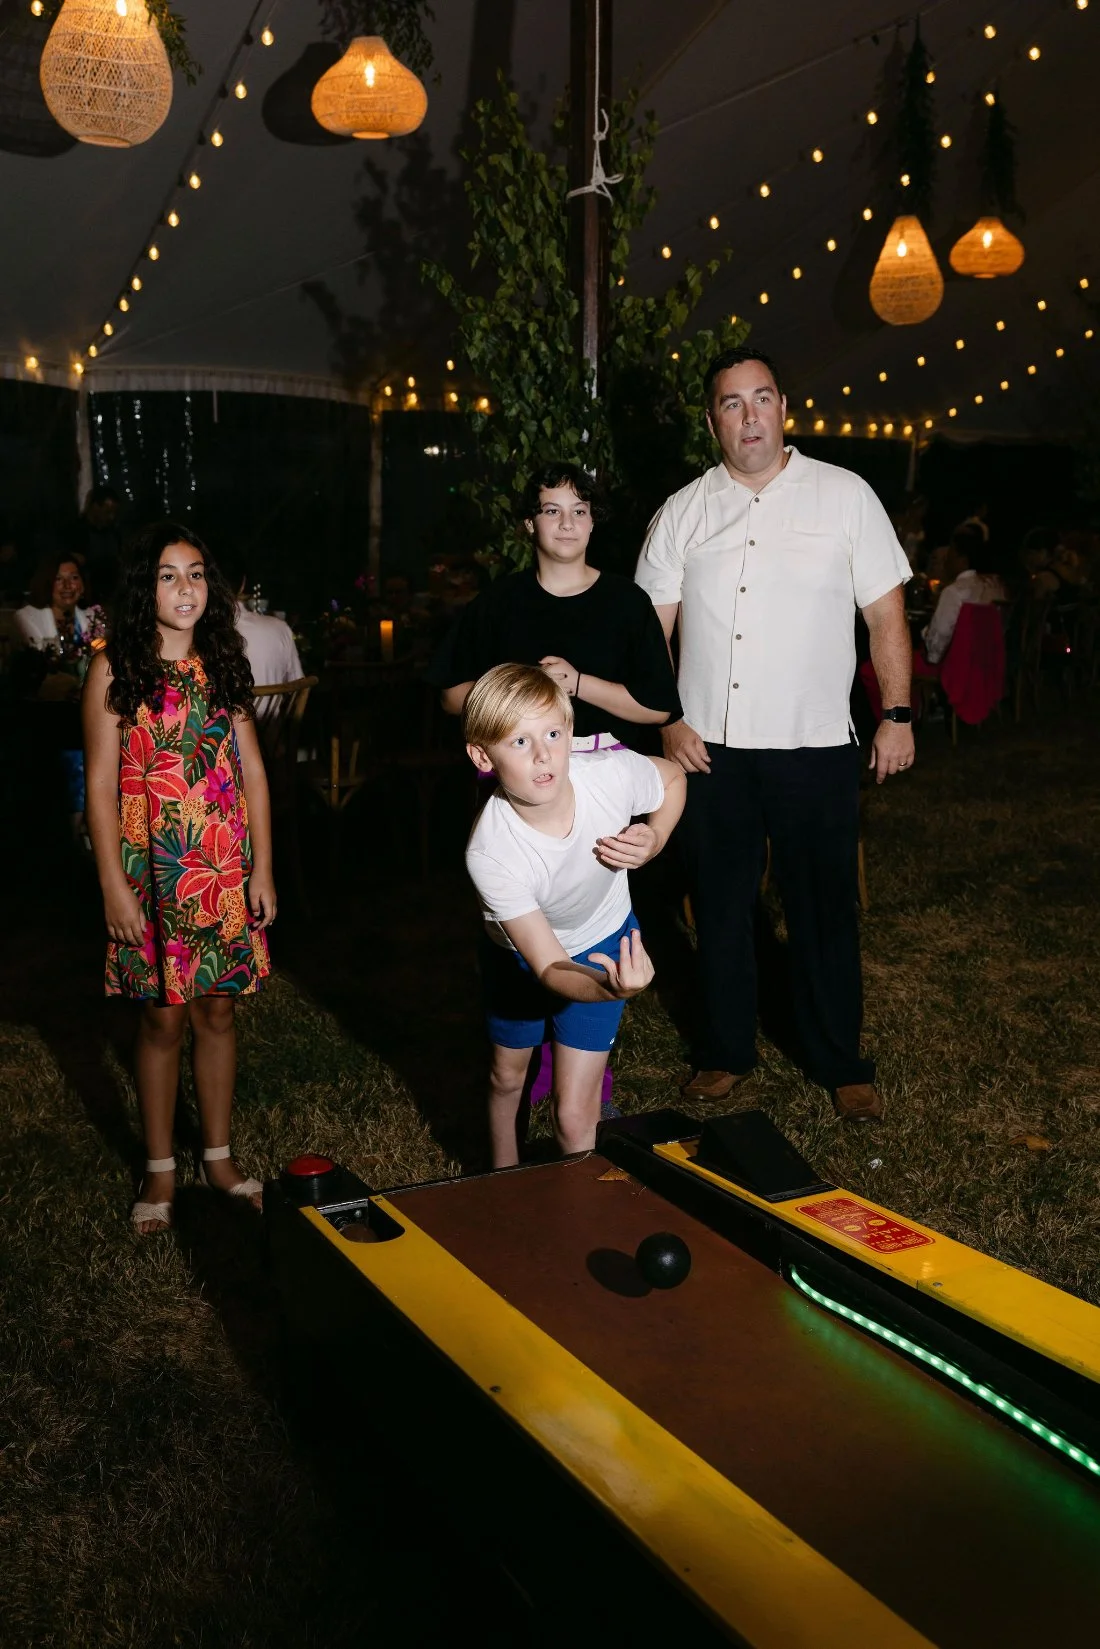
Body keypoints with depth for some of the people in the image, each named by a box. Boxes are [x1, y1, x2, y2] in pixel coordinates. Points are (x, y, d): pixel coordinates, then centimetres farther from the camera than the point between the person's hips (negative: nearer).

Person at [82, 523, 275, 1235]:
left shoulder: (223, 665, 7)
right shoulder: (115, 670, -4)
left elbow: (252, 771, 6)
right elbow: (101, 783, -6)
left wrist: (263, 869, 2)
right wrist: (114, 885, -11)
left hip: (226, 873, 3)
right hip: (152, 873, -3)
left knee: (218, 1012, 10)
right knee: (163, 1017, 5)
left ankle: (219, 1156, 25)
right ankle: (161, 1169, 21)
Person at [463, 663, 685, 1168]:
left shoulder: (611, 774, -33)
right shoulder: (490, 852, -39)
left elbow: (672, 776, -6)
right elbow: (550, 969, -38)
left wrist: (654, 839, -24)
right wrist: (611, 988, -58)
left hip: (604, 946, 0)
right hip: (521, 952, 0)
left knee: (574, 1115, -4)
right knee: (507, 1075, 25)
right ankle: (503, 1178, 55)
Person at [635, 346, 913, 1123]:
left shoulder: (845, 495, 1)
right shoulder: (682, 512, 6)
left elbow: (887, 614, 2)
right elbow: (652, 628, 7)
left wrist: (898, 715, -4)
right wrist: (668, 722, -2)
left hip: (816, 747, -1)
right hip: (710, 748, 2)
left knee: (825, 910, 7)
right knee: (721, 906, 12)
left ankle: (842, 1062, 24)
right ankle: (726, 1051, 29)